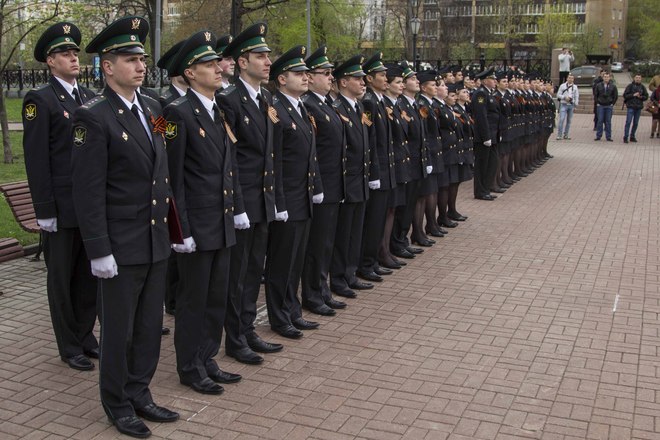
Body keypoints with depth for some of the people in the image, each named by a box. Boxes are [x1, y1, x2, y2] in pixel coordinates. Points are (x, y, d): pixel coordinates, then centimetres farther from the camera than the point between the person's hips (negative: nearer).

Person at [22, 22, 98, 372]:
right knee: (62, 278, 7)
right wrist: (44, 211, -13)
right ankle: (70, 347, 19)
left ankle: (86, 336, 28)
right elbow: (36, 160, -10)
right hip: (62, 207, -6)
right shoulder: (39, 100, -6)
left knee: (89, 274, 13)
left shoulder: (90, 97, 12)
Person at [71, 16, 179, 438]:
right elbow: (88, 192, -15)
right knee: (119, 330, 9)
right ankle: (118, 405, 28)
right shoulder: (94, 117, -13)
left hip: (157, 242, 6)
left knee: (150, 327, 16)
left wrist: (171, 223, 12)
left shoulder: (152, 108, 8)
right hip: (121, 247, -6)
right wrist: (99, 251, -16)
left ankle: (139, 394, 33)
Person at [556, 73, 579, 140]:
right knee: (562, 119, -12)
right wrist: (565, 97, -13)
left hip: (571, 105, 3)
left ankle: (566, 135, 13)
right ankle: (559, 135, -10)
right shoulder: (562, 86, 4)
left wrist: (575, 105, 3)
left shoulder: (575, 87, 11)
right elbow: (558, 95, 3)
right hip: (563, 104, -3)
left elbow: (576, 96, 12)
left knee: (569, 120, 6)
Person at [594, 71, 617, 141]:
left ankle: (608, 137, 7)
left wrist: (612, 103, -1)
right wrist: (597, 103, 0)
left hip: (609, 106, 0)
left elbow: (616, 96, 7)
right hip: (600, 106, 0)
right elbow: (596, 95, 8)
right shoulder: (598, 85, 3)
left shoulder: (613, 86, 3)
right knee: (600, 121, 0)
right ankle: (598, 136, 6)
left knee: (608, 122, 2)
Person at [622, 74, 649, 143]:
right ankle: (625, 137, -8)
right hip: (631, 107, -4)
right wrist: (633, 95, -16)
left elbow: (646, 96, 10)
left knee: (636, 123, 8)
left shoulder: (642, 87, 9)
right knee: (628, 122, -9)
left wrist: (641, 97, -9)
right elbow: (625, 95, -6)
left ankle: (632, 136, 17)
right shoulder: (630, 86, -2)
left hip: (639, 107, 4)